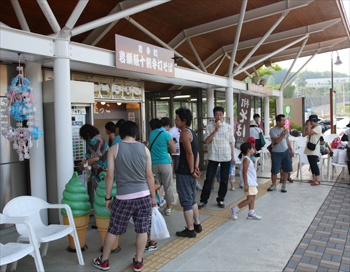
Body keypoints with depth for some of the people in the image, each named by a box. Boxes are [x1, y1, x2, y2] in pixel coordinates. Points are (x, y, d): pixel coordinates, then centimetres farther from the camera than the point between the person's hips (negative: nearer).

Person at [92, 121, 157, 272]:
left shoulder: (114, 149, -4)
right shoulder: (144, 149, 1)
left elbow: (110, 176, -5)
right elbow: (149, 176, 2)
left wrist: (108, 198, 4)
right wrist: (153, 196, 11)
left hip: (124, 197, -1)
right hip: (144, 195, 2)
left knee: (113, 230, 14)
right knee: (142, 230, 13)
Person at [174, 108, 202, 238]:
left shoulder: (185, 132, -15)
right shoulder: (192, 132, 15)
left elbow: (189, 153, -22)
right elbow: (196, 152, 16)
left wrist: (192, 171, -16)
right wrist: (196, 167, 8)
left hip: (184, 173, -10)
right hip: (191, 173, 10)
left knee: (186, 202, 1)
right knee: (192, 200, 20)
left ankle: (190, 230, 11)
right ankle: (197, 225, 30)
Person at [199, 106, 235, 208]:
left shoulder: (228, 127, 6)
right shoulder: (210, 126, 3)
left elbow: (230, 142, 10)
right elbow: (207, 141, -7)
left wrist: (232, 156, 10)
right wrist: (215, 130, -15)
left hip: (226, 157, 1)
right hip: (213, 156, -1)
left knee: (224, 180, 7)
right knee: (208, 179, -1)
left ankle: (220, 199, 22)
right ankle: (203, 200, 10)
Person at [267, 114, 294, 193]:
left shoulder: (284, 129, 7)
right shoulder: (273, 130, -12)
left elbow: (287, 140, 16)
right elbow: (276, 141, -22)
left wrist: (291, 150, 14)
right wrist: (284, 134, -23)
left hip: (286, 151, 5)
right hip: (276, 153, -5)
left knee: (286, 169, 5)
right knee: (274, 171, 3)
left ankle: (284, 185, 17)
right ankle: (273, 185, 20)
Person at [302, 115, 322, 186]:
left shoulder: (318, 128, -11)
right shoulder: (311, 128, 16)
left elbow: (309, 132, -24)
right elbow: (304, 135, 11)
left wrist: (309, 125, -13)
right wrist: (304, 126, 6)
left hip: (314, 150, -9)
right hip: (309, 149, 9)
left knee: (314, 164, -10)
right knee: (311, 164, 12)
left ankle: (318, 180, -5)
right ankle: (314, 178, 21)